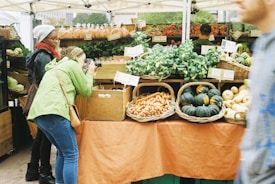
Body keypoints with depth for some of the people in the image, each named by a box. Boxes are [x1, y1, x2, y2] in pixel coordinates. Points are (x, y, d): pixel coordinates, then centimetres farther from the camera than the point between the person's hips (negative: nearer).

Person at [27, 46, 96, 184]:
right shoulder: (72, 65, 5)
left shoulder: (56, 67, 31)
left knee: (63, 152, 19)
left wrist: (87, 74, 30)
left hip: (39, 113, 10)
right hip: (53, 113, -9)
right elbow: (86, 91, 7)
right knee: (71, 155, -4)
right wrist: (90, 73, 21)